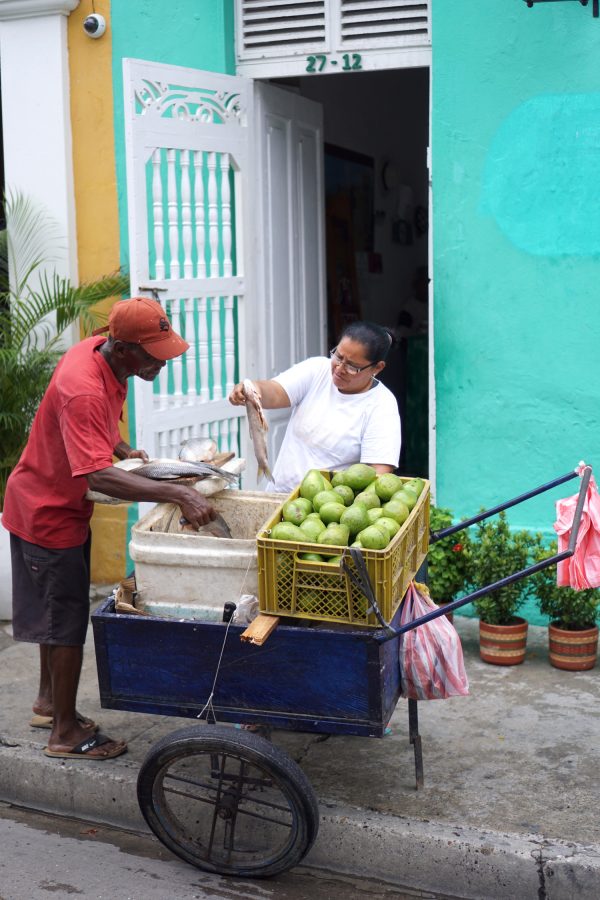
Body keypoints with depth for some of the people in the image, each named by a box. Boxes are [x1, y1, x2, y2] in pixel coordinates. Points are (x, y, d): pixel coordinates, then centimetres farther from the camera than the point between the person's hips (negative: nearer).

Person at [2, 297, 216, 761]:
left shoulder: (103, 355, -5)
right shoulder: (84, 390, -34)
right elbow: (97, 475, -44)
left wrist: (124, 450, 2)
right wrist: (178, 493, -49)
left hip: (63, 505, 9)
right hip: (47, 513, -9)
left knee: (60, 613, 21)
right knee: (68, 621, 1)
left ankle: (49, 701, 38)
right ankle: (66, 733, 14)